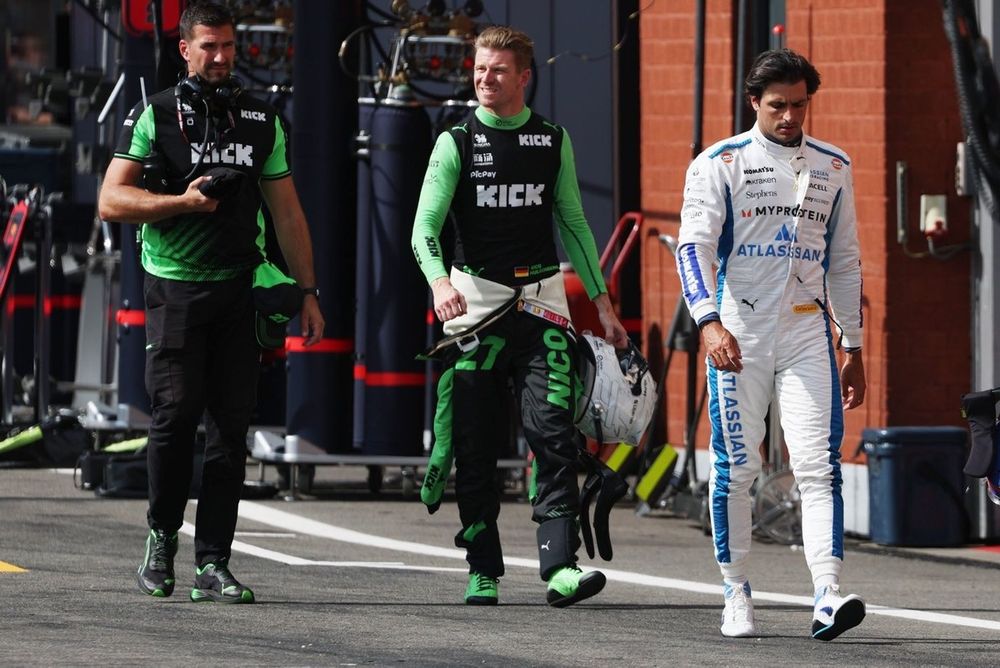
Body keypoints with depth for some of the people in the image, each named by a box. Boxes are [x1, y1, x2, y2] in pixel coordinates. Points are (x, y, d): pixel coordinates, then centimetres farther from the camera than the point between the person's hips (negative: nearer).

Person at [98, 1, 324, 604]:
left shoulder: (262, 121, 14)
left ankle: (214, 563, -1)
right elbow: (112, 201, -1)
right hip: (175, 286, -3)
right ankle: (162, 536, 13)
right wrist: (183, 202, -13)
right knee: (177, 413, -10)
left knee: (232, 423, -3)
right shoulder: (156, 116, 3)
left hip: (240, 291, 3)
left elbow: (288, 213, 17)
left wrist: (307, 291, 12)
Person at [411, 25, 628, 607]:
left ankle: (561, 568, -18)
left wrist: (603, 305, 13)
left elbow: (573, 224, 17)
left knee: (553, 432, -12)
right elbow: (426, 227, -7)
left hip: (541, 299, 1)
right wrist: (439, 280, -27)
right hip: (475, 298, -1)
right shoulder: (457, 142, 2)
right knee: (477, 444, 1)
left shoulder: (553, 140, 10)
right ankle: (483, 570, 10)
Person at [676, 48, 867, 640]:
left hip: (808, 333, 2)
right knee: (736, 468, 1)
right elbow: (694, 246, -9)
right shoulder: (719, 164, 0)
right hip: (739, 335, -2)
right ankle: (737, 593, 13)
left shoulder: (833, 168, 13)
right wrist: (709, 320, -25)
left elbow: (845, 262, 18)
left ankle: (828, 597, -19)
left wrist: (855, 350, 15)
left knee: (819, 464, -10)